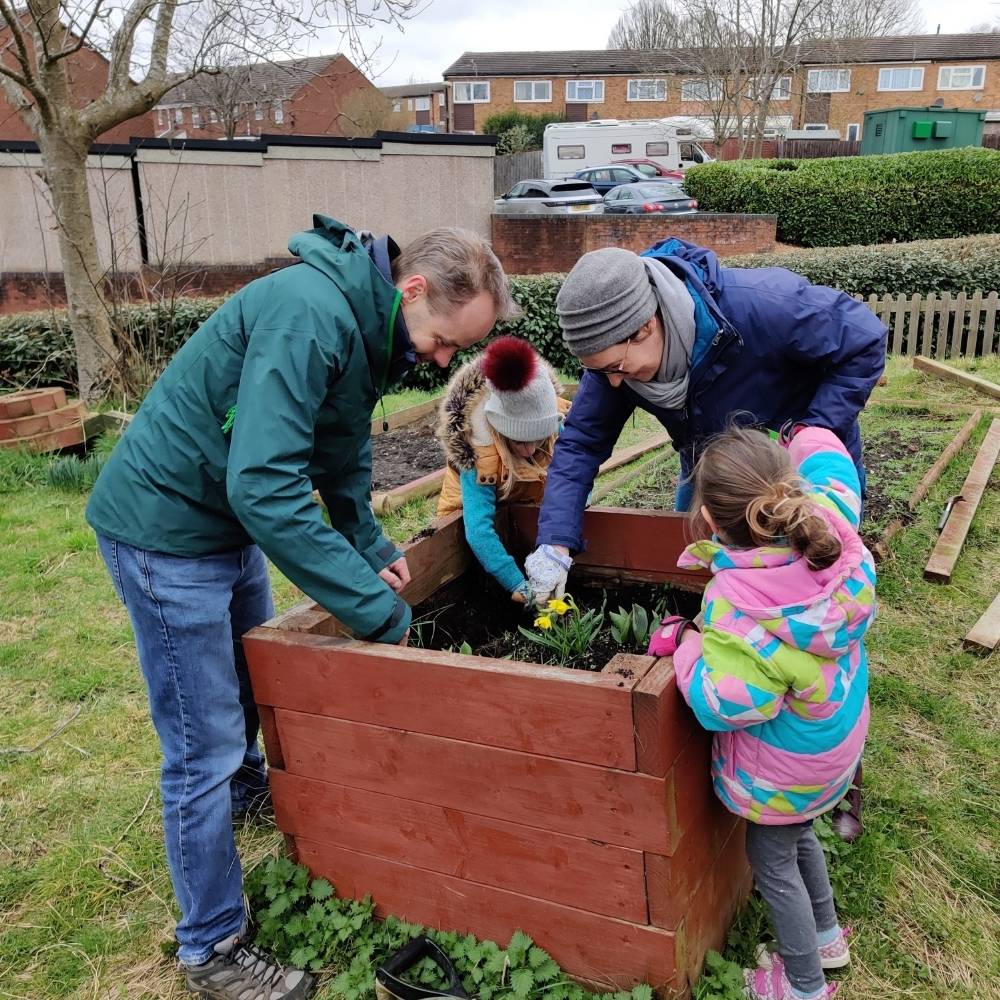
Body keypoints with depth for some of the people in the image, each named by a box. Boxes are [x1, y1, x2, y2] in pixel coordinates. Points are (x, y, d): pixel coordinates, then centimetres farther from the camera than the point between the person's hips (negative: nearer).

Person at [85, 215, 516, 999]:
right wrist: (376, 607, -32)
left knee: (253, 675, 29)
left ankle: (247, 788, 58)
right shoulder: (311, 315, -29)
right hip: (168, 523, -9)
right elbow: (264, 485, -36)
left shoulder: (366, 323, 2)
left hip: (229, 516, 9)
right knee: (204, 749, 0)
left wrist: (372, 546, 4)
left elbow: (342, 456, 14)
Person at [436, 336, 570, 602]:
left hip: (529, 501, 3)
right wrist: (519, 585, -56)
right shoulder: (477, 452, -43)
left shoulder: (559, 423, -33)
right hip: (479, 497, -2)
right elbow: (479, 530, -48)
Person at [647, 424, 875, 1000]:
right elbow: (824, 453, -1)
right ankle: (827, 937, 55)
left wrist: (686, 642, -24)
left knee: (773, 862, 20)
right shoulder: (832, 519, -21)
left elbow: (726, 704, -37)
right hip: (841, 733, 8)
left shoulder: (735, 605, -39)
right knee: (798, 834, 33)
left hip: (784, 766, -7)